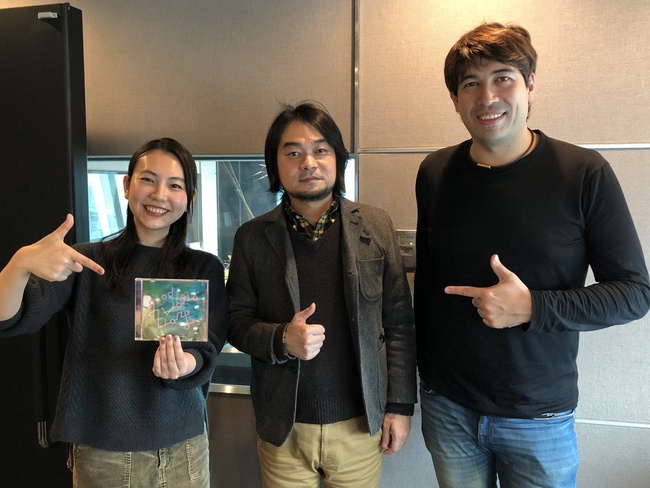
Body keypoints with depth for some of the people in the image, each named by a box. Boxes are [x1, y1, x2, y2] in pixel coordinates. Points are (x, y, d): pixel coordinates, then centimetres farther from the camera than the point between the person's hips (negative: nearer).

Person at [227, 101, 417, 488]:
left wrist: (400, 405, -2)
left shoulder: (377, 226, -3)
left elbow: (399, 323, -1)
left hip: (362, 424, 0)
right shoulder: (252, 237, -2)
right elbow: (237, 321, 1)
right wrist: (282, 339, -18)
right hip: (283, 428, 0)